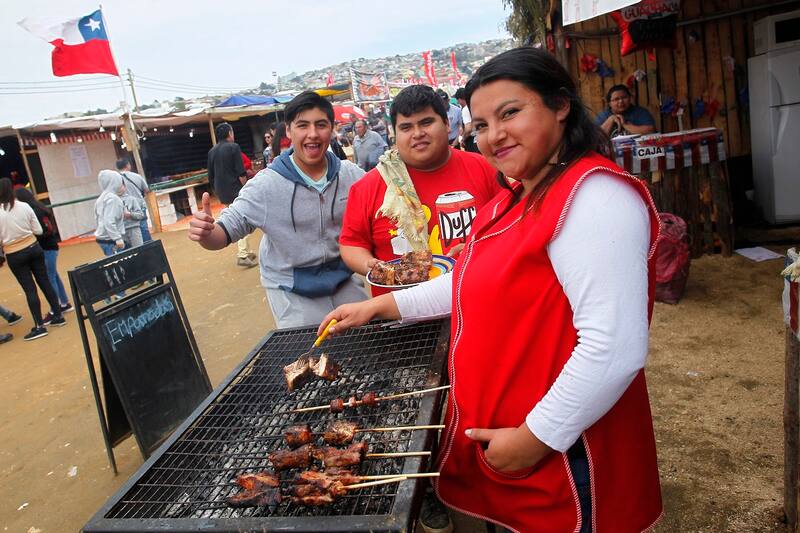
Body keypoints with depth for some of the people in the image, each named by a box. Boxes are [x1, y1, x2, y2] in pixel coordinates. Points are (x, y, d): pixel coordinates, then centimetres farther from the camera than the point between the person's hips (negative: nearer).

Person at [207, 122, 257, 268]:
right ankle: (242, 255, -12)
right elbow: (241, 173, -14)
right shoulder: (233, 147, -8)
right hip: (235, 191, -7)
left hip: (222, 193, 7)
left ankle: (247, 251, 20)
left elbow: (211, 177, 14)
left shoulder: (212, 152, 11)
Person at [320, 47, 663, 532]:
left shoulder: (593, 197, -23)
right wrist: (380, 305, 15)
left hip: (559, 459, -8)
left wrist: (537, 437, -21)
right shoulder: (518, 199, 8)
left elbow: (614, 347, -29)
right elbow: (475, 283, 17)